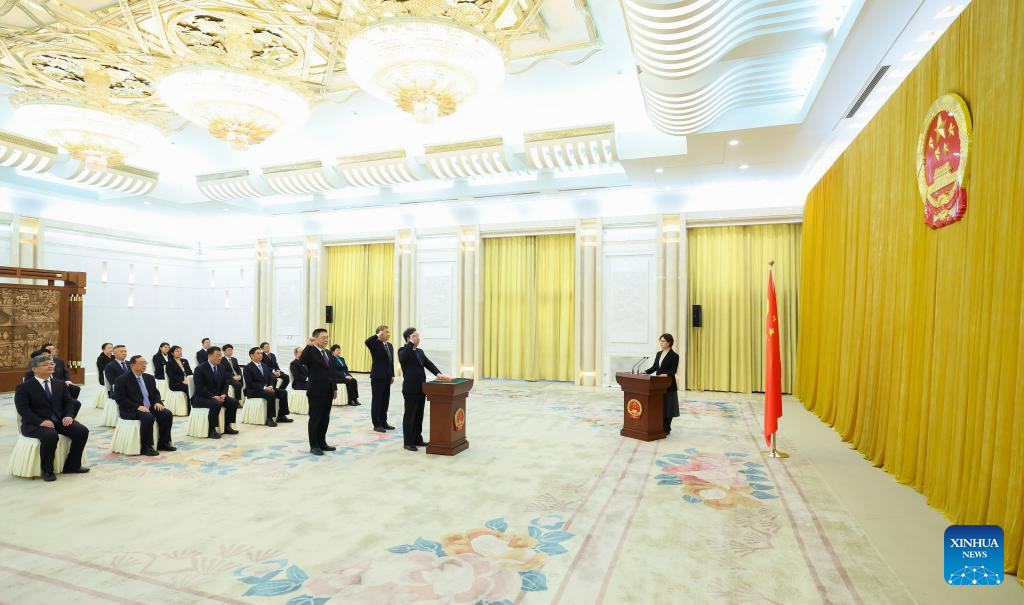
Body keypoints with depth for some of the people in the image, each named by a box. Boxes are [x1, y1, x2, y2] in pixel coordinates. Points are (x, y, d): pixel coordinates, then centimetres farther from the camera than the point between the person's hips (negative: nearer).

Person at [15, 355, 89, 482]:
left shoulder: (60, 384, 15)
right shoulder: (23, 388, -1)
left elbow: (68, 402, 12)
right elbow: (23, 409, -11)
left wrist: (68, 416, -9)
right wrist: (41, 421, -25)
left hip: (59, 420, 5)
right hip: (34, 424, -5)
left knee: (82, 431, -20)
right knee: (50, 436, -36)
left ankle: (72, 465, -4)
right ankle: (47, 470, -15)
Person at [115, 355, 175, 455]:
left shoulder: (149, 378, 13)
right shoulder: (123, 379, -6)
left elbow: (156, 393, 19)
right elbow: (121, 399, -12)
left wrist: (158, 402, -3)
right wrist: (138, 407, -22)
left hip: (150, 407, 6)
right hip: (132, 410, -6)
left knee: (167, 414, -17)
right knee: (148, 417, -34)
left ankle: (163, 443, -4)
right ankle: (146, 447, -19)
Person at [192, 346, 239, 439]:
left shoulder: (221, 368, 10)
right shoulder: (200, 369, -11)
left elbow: (225, 384, 12)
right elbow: (199, 388, -18)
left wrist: (223, 395, -8)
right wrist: (213, 396, -26)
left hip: (218, 396, 7)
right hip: (201, 398, -7)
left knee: (234, 402, -14)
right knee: (216, 404, -35)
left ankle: (227, 427, -2)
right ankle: (211, 430, -21)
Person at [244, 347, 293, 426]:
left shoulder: (264, 365, 18)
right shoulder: (248, 368, -5)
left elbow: (270, 378, 15)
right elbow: (250, 384, -14)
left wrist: (271, 386, -8)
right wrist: (264, 388, -22)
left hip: (267, 388, 7)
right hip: (254, 391, -7)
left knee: (283, 392, -13)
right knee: (271, 395, -33)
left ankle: (281, 416, -7)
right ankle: (269, 418, -25)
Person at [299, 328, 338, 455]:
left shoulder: (327, 353, 13)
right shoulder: (311, 352, -10)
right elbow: (301, 361, -32)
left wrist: (334, 388, 13)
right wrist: (309, 345, -29)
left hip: (328, 392, 7)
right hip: (316, 392, -7)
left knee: (325, 419, 14)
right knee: (315, 419, 3)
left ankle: (322, 443, 25)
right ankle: (314, 446, 13)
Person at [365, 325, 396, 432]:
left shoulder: (390, 346, 14)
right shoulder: (375, 344, -9)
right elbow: (367, 342, -33)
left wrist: (392, 375, 14)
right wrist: (377, 335, -20)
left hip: (387, 377, 7)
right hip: (378, 376, -7)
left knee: (385, 400, 12)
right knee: (376, 401, 1)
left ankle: (383, 422, 22)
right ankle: (377, 424, 8)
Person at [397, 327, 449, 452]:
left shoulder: (420, 351, 15)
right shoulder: (403, 351, -7)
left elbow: (429, 364, 9)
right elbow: (402, 358, -31)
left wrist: (438, 374, -7)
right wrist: (410, 343, -25)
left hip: (421, 389, 7)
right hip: (410, 389, -7)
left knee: (419, 415, 14)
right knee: (410, 416, 1)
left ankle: (418, 439, 24)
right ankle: (408, 442, 10)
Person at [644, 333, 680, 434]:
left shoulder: (674, 355, -10)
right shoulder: (659, 354, 11)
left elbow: (674, 370, -16)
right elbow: (654, 367, 12)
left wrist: (666, 374, -34)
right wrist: (646, 372, -3)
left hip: (668, 385, -6)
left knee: (667, 406, 2)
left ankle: (666, 429, 13)